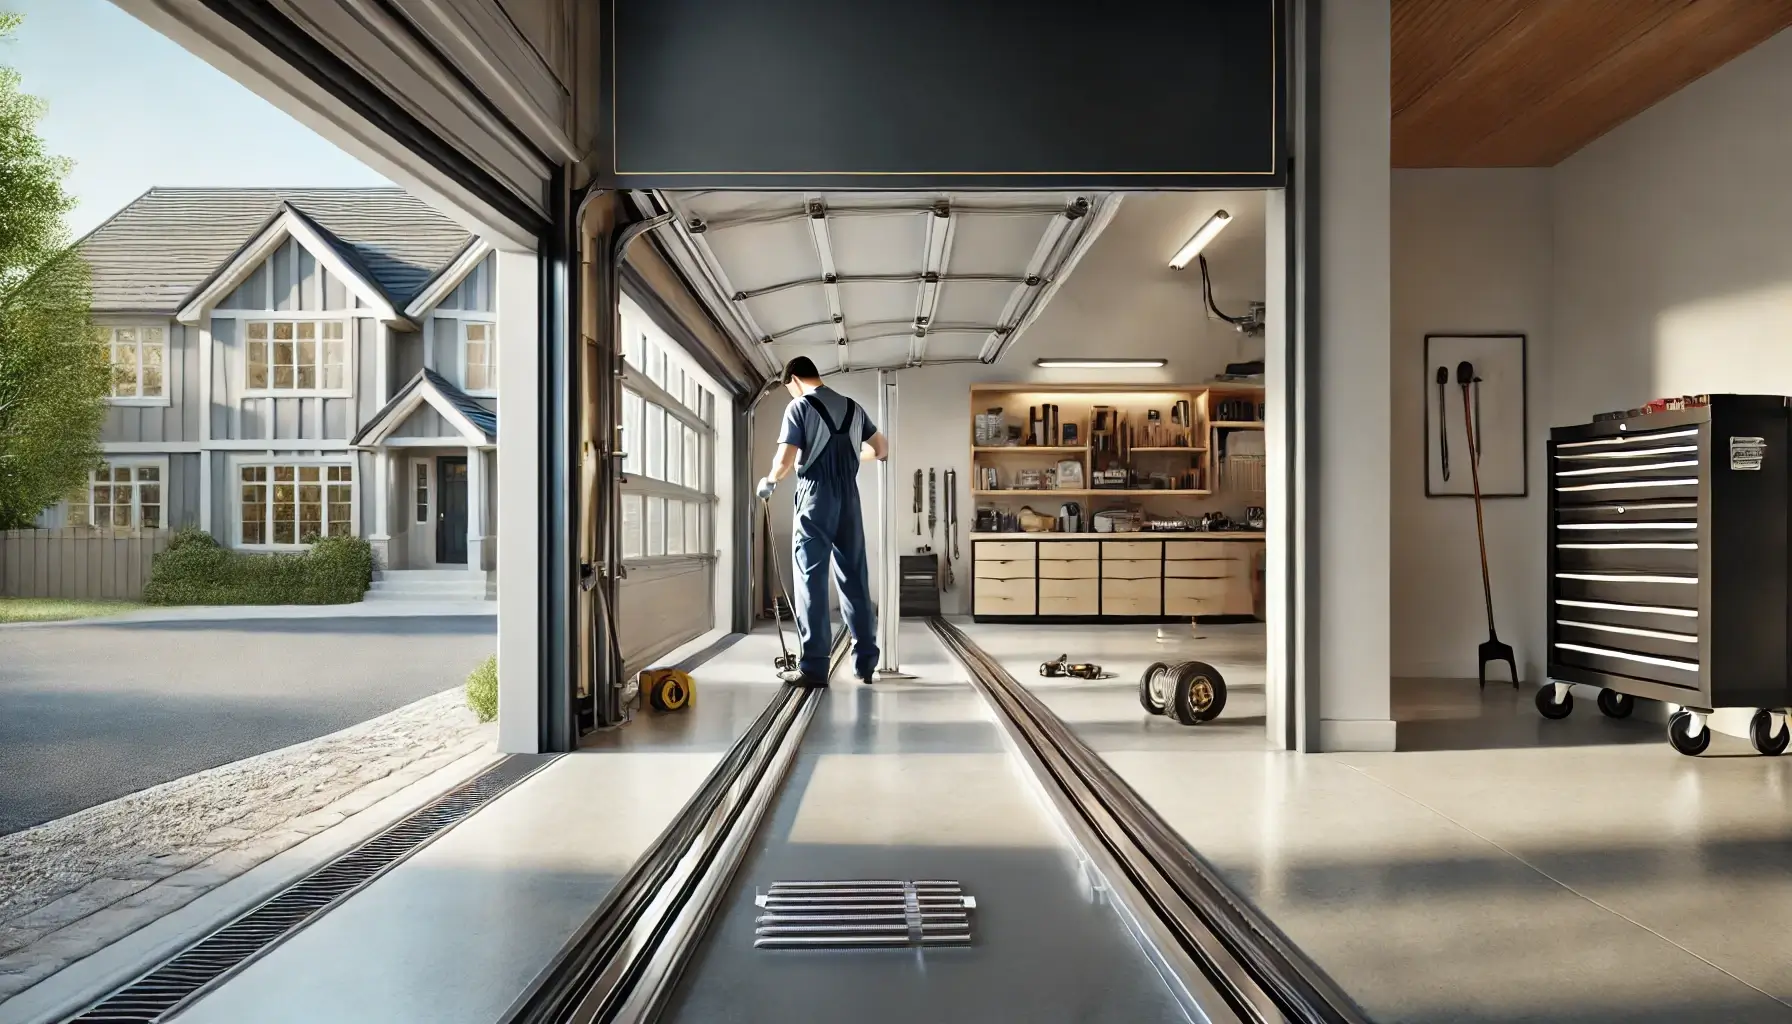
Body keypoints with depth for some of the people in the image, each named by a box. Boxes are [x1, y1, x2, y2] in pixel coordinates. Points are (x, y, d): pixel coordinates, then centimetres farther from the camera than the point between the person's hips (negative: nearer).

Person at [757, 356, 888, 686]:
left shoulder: (799, 406, -3)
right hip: (849, 501, 5)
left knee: (811, 580, -2)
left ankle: (815, 668, -4)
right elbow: (883, 449, 19)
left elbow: (785, 460, -11)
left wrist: (770, 480, 9)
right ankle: (866, 663, 13)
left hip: (815, 500, -5)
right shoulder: (852, 407, 13)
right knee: (855, 579, 9)